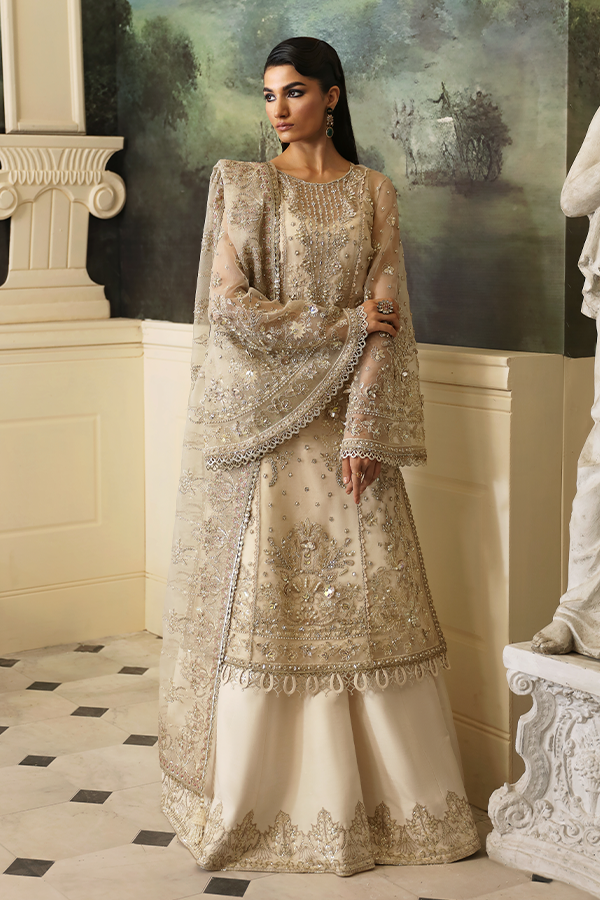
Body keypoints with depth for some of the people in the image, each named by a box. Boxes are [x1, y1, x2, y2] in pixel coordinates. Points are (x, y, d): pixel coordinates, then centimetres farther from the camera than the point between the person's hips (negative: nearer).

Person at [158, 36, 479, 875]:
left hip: (343, 419, 1)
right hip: (257, 419, -1)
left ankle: (394, 790, 15)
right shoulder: (239, 185, 4)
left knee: (365, 597, 2)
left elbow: (386, 320, -1)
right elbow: (230, 306, -7)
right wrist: (344, 324, -9)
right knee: (255, 596, 1)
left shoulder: (373, 193, 6)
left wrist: (362, 434, -11)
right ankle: (254, 789, 14)